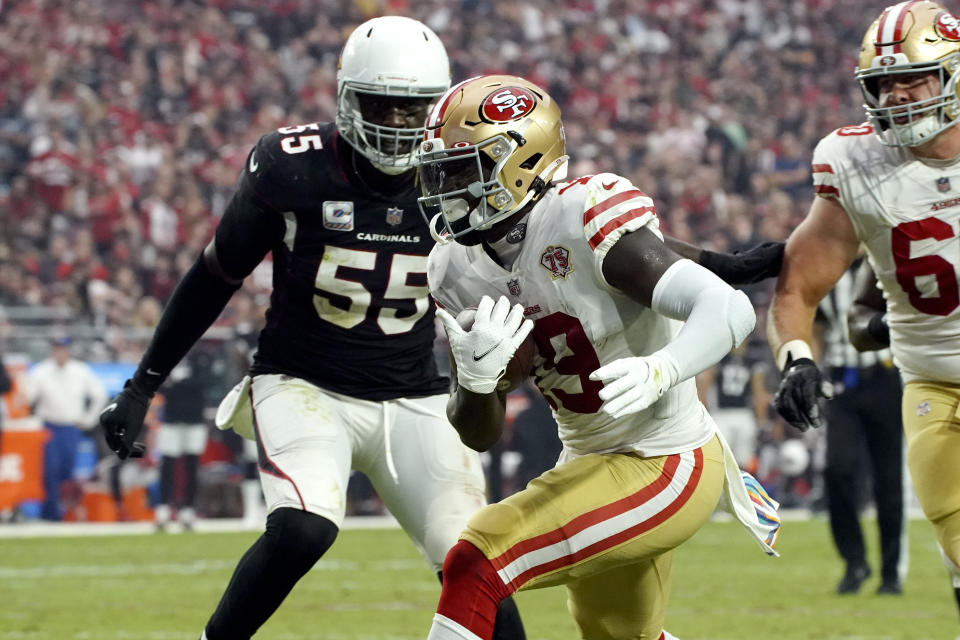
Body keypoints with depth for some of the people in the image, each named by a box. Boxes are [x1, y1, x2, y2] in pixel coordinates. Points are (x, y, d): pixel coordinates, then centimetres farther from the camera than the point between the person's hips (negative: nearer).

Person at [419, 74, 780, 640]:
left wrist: (660, 371, -49)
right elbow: (479, 434, 1)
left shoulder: (585, 221, -24)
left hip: (665, 467, -9)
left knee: (476, 567, -22)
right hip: (590, 463, 9)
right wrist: (476, 376, -22)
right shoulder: (459, 271, -1)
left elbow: (730, 310, -30)